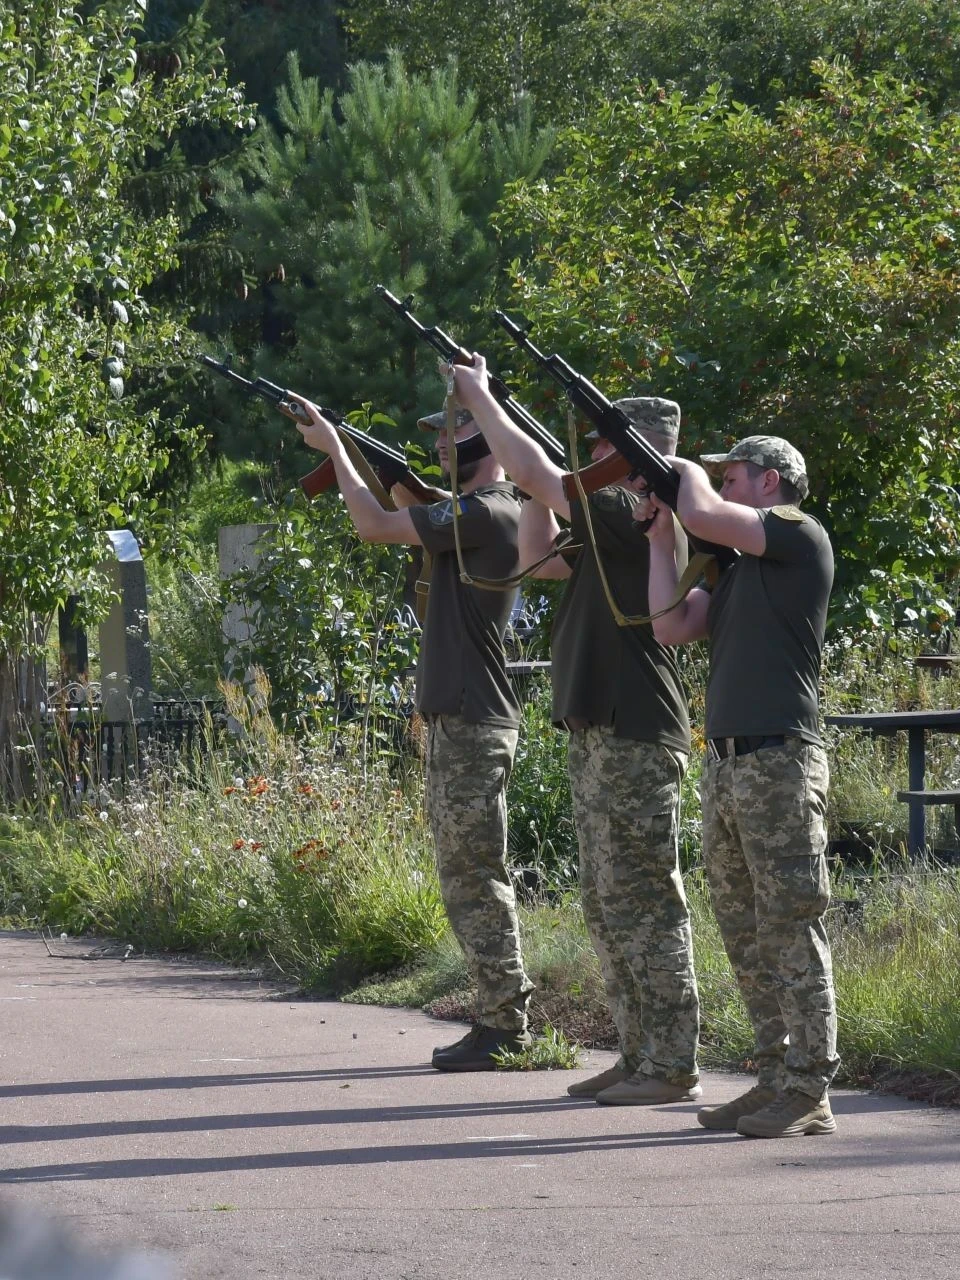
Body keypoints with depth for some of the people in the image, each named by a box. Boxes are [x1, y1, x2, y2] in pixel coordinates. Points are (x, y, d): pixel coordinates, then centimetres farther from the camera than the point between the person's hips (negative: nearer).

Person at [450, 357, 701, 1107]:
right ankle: (641, 1056, 18)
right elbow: (540, 557, 27)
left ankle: (673, 1067, -6)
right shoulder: (613, 528, 15)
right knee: (608, 906, 13)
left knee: (645, 903, -8)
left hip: (636, 742, -10)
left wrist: (481, 399, -5)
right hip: (600, 739, 10)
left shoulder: (637, 518, -14)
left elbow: (535, 475, -16)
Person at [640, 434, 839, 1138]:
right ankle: (777, 1080, 14)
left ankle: (809, 1093, -8)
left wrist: (689, 469, 7)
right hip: (726, 765, 9)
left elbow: (703, 515, -14)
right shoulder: (737, 571, 23)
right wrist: (660, 535, 13)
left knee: (792, 931, -8)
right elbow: (672, 625, 13)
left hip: (780, 763, -9)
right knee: (748, 939, 10)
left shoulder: (801, 537, -4)